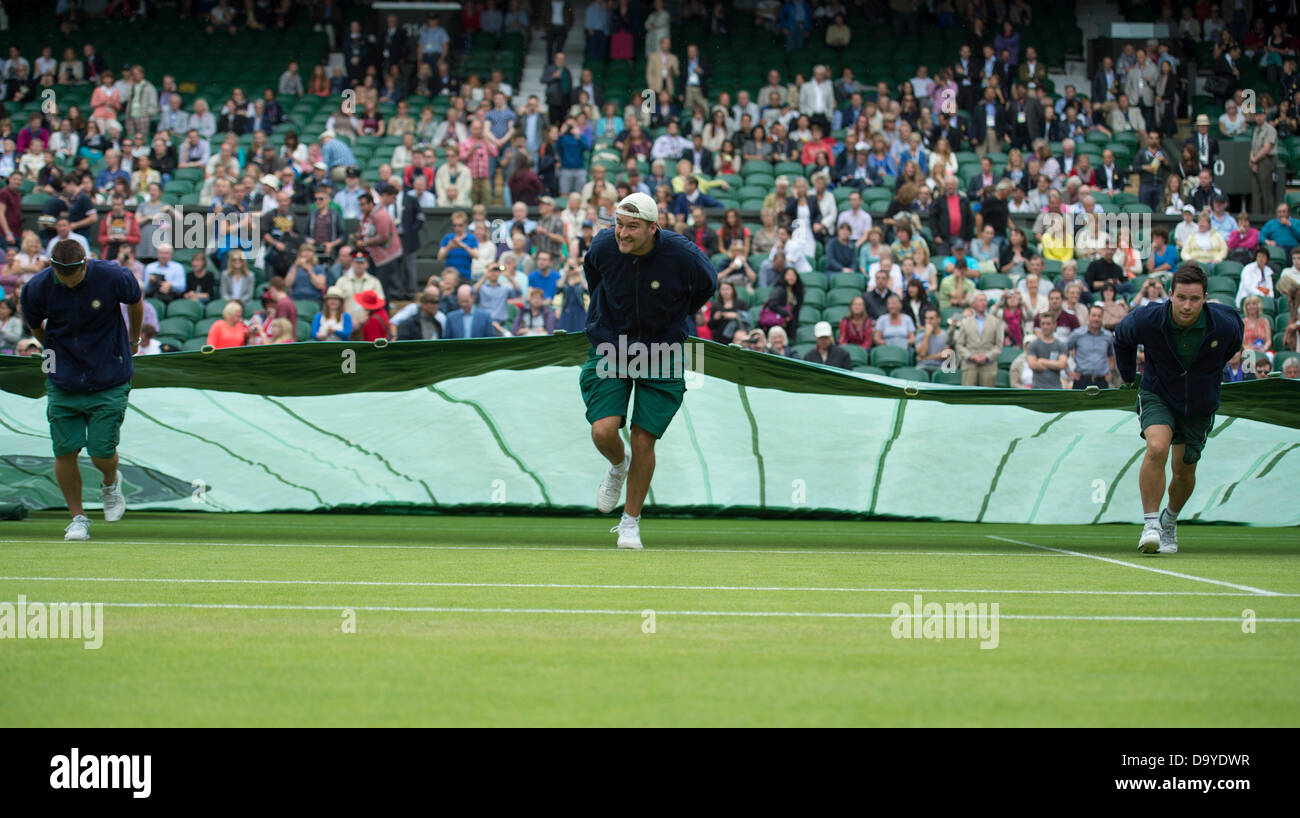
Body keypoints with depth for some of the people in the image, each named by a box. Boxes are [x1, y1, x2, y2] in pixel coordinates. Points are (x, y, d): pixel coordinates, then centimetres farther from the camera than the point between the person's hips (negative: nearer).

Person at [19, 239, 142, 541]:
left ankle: (110, 483, 30)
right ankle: (78, 518, 15)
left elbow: (135, 301, 6)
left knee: (102, 453, -6)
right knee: (65, 451, -3)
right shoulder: (38, 288, -14)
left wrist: (133, 339, 20)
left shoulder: (113, 277, -18)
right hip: (63, 384, 2)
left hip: (109, 382, -2)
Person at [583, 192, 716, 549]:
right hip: (610, 348, 1)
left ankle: (631, 521, 16)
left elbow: (707, 284, 3)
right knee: (603, 432, -15)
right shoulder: (604, 245, -15)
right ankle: (618, 467, 23)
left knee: (643, 442, -2)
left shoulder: (682, 255, -22)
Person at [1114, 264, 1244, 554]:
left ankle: (1170, 519, 40)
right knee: (1157, 448, -28)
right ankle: (1150, 523, -21)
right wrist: (1127, 375, 14)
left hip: (1199, 405, 2)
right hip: (1158, 396, -2)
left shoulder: (1224, 325, -24)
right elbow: (1121, 337, 0)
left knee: (1184, 470, 10)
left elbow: (1232, 345, 4)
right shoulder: (1147, 321, -25)